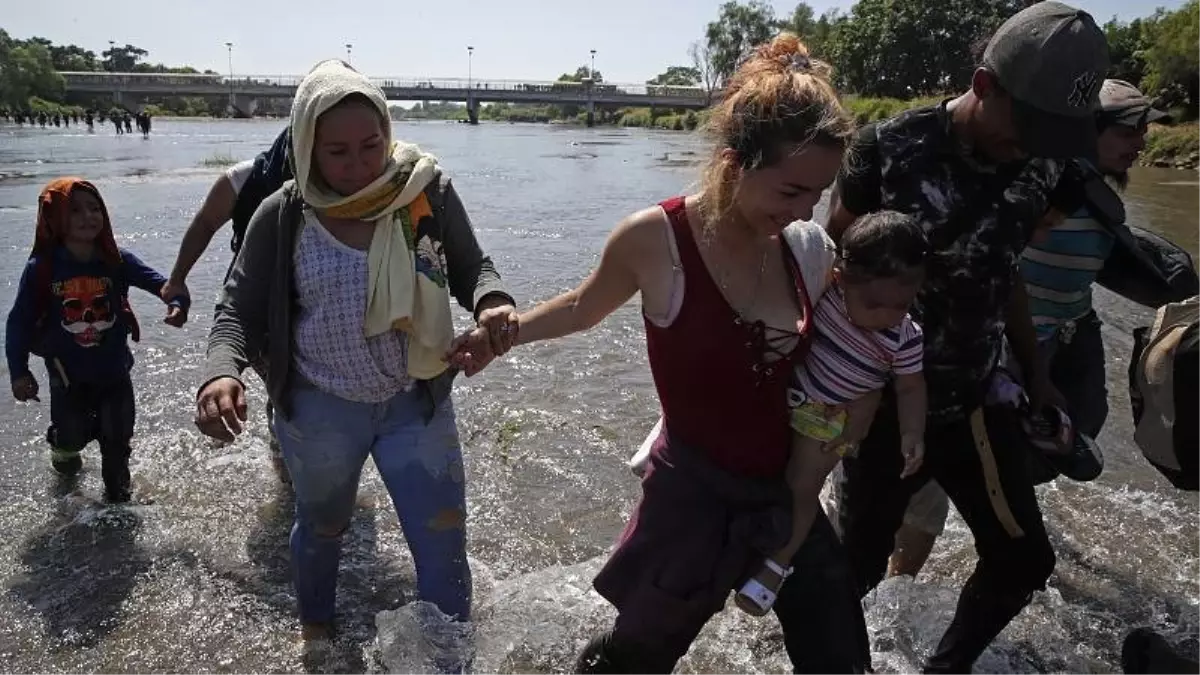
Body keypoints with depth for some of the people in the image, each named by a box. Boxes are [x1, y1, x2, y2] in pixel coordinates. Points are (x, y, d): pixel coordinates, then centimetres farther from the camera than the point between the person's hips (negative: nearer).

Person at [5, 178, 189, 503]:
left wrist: (177, 303, -35)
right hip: (68, 375, -1)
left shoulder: (118, 261, -12)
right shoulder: (41, 269, -15)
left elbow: (161, 282, -13)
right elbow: (20, 321, -7)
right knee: (71, 436, 14)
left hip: (114, 370, 1)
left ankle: (117, 494, 35)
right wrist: (19, 371, -6)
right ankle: (64, 449, 52)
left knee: (117, 438, 12)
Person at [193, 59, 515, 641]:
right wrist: (221, 372, -29)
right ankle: (314, 633, 58)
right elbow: (240, 310, -8)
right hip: (319, 410, 1)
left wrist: (493, 302, -26)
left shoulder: (428, 192, -12)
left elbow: (472, 270, -2)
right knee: (320, 527, 26)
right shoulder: (284, 216, -13)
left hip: (417, 404, 0)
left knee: (444, 546, 4)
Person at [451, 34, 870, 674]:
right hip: (693, 498, -4)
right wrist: (503, 333, -7)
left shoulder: (812, 249, -6)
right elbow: (584, 306, 1)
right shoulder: (655, 238, -19)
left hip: (790, 496, 5)